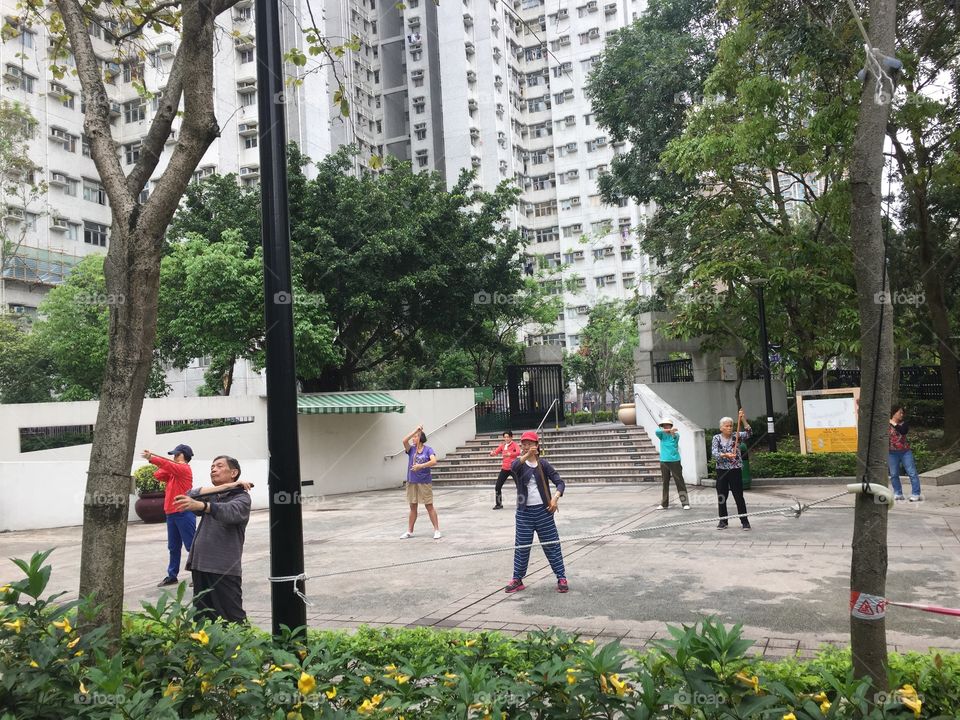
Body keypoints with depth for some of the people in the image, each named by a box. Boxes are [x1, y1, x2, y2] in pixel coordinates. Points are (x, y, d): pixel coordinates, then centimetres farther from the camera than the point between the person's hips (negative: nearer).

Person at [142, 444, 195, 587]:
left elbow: (168, 465, -24)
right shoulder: (174, 471, 17)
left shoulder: (184, 469, -9)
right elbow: (158, 475, 12)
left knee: (191, 546, -5)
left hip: (184, 514, -9)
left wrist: (151, 458, -28)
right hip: (171, 514, 9)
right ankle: (172, 576, 21)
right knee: (173, 547, 14)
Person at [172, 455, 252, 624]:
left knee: (233, 619, -8)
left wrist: (200, 505, -40)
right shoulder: (210, 496, 16)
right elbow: (190, 496, -4)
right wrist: (223, 487, -11)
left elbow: (230, 512, -23)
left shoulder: (241, 497, -1)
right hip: (200, 565, 6)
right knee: (202, 618, 10)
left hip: (224, 569, -6)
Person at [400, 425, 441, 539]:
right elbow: (404, 441, -14)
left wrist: (420, 466, -28)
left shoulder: (428, 449, -4)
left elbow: (434, 461, -19)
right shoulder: (411, 449, 5)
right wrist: (416, 430, -14)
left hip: (425, 482, -4)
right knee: (413, 507, 12)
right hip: (412, 482, 4)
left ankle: (437, 530, 7)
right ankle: (409, 531, 21)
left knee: (429, 506, 1)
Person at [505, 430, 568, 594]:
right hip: (524, 512, 0)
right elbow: (514, 467, -27)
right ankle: (517, 580, 17)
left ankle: (561, 578, 11)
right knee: (521, 547, 6)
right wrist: (526, 455, -47)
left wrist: (555, 497, -24)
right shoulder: (519, 463, -1)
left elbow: (559, 482, -3)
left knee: (552, 544, 2)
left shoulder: (543, 464, 1)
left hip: (543, 510, 0)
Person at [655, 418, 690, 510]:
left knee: (680, 482, -3)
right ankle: (664, 504, 19)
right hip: (664, 461, 3)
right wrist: (668, 430, -29)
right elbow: (657, 431, -16)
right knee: (665, 483, 10)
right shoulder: (662, 435, 5)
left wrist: (673, 432, -49)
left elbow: (676, 437, -26)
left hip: (675, 461, -3)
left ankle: (685, 503, 2)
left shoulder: (676, 435, -1)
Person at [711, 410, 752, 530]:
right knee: (721, 497, 6)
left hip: (736, 470, -1)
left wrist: (743, 420, -30)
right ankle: (723, 521, 17)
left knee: (739, 496, 0)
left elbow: (748, 433, -18)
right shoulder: (716, 438, 0)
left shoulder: (736, 436, 1)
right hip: (722, 471, 1)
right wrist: (725, 455, -29)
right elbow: (714, 453, -12)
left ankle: (744, 521, 7)